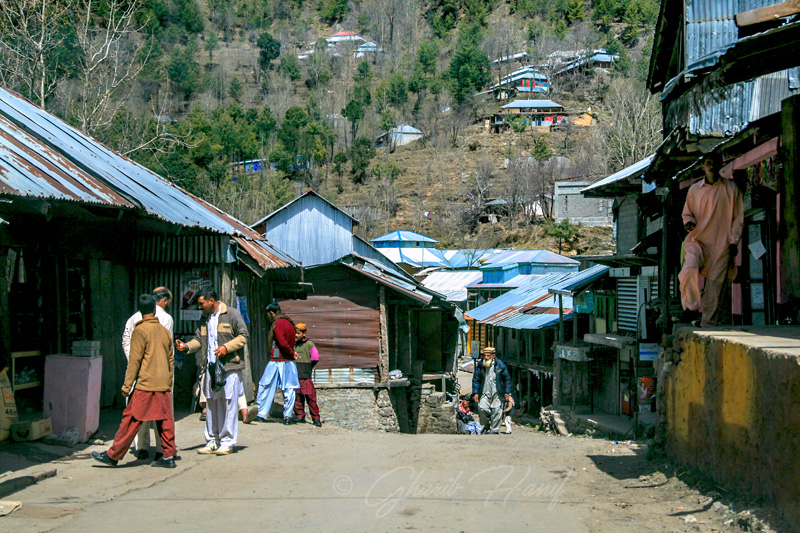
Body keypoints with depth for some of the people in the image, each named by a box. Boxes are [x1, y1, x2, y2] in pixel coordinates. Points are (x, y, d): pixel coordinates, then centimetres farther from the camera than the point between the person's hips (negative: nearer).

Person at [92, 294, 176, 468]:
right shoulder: (164, 331, 11)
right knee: (164, 420, 8)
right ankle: (169, 456, 8)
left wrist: (127, 385, -8)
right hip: (163, 385, 6)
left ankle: (113, 455, 4)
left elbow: (135, 360, -11)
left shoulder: (140, 330, -8)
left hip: (145, 384, -6)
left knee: (131, 420, -2)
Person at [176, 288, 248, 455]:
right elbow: (199, 339, 16)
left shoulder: (231, 314, -4)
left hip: (229, 366, -6)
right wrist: (187, 346, -4)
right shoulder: (205, 318, 16)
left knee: (228, 404, -5)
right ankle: (212, 442, 16)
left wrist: (226, 347, -16)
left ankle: (228, 442, 2)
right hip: (210, 367, 6)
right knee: (211, 405, 8)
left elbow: (243, 336, -5)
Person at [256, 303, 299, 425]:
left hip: (276, 361, -6)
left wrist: (292, 353, -8)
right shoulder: (290, 323, 14)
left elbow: (282, 343, -19)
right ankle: (287, 417, 3)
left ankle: (261, 415, 8)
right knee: (289, 389, 5)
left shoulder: (277, 324, -10)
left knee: (265, 387, 5)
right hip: (289, 361, 6)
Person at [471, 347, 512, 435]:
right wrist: (475, 392, 1)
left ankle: (494, 430, 9)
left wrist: (507, 392, 2)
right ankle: (487, 425, 16)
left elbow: (507, 379, 5)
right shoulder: (480, 366, 2)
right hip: (485, 393, 2)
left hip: (497, 393, -2)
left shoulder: (500, 365, -2)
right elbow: (476, 379, 9)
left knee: (496, 411, -3)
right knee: (482, 408, -10)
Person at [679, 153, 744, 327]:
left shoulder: (731, 189, 7)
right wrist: (689, 221, -4)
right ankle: (691, 307, -8)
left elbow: (738, 218, 8)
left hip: (721, 244, -1)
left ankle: (709, 324, 7)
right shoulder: (694, 189, 11)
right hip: (697, 240, 1)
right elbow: (687, 213, 20)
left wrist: (734, 242, 0)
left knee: (715, 284, -2)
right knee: (689, 270, -26)